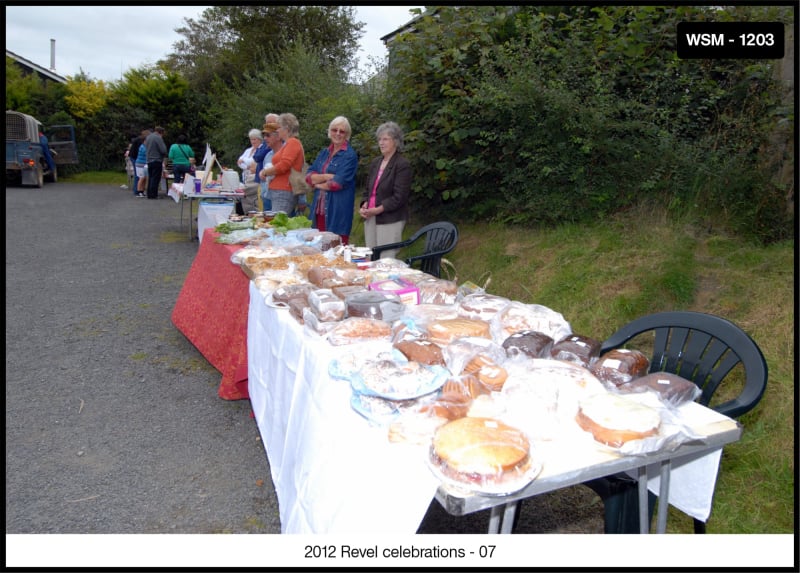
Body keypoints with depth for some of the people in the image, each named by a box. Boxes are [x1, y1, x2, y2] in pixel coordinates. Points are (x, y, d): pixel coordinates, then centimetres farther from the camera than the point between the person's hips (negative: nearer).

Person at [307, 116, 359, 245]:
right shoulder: (324, 153, 15)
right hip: (319, 209, 6)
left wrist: (318, 183, 0)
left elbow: (338, 183, -15)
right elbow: (308, 175, 6)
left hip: (338, 212, -6)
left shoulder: (350, 155, -6)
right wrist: (326, 177, -11)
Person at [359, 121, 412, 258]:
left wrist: (377, 210, -17)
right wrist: (364, 205, 0)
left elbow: (399, 197, -14)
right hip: (370, 219, 7)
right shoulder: (375, 162, 15)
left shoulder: (403, 165, -8)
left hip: (390, 220, -7)